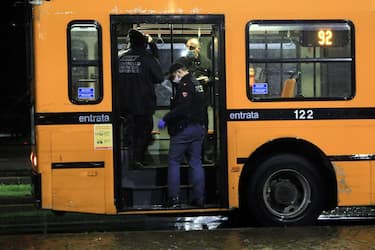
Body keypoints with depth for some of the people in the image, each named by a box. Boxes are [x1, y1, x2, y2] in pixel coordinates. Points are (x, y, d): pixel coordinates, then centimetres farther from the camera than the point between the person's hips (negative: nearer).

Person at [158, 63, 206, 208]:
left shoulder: (184, 85, -13)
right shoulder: (196, 84, 17)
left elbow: (181, 108, -24)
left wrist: (165, 119, -19)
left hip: (184, 129, -9)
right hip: (199, 128, 9)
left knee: (173, 162, -1)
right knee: (196, 162, 9)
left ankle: (173, 198, -4)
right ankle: (199, 198, 8)